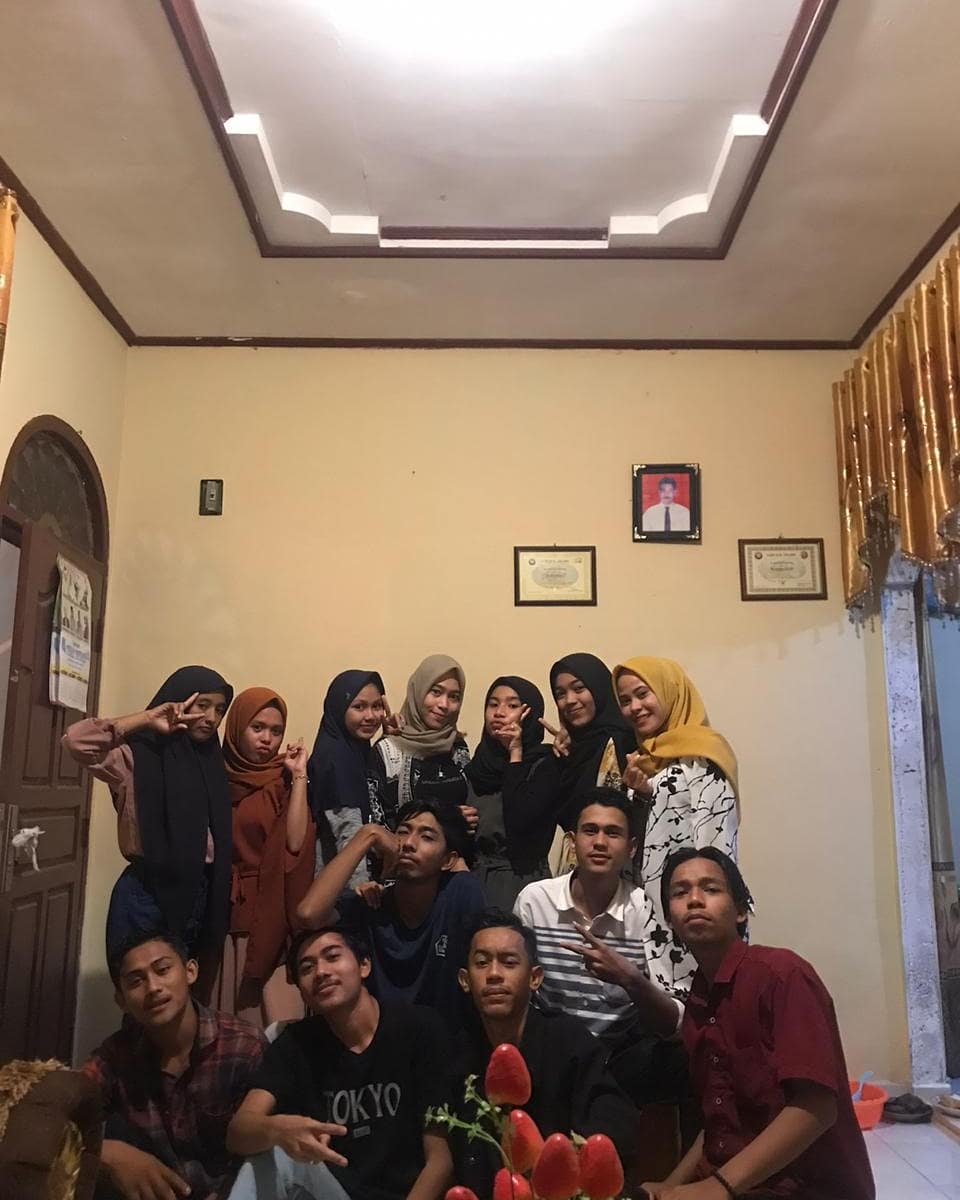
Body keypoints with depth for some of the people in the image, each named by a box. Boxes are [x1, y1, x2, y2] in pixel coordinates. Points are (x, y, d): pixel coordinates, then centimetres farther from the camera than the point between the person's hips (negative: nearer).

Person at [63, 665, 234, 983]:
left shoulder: (210, 759, 9)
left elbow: (218, 837, 9)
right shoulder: (140, 756, -8)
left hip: (201, 895, 6)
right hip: (147, 895, -6)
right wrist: (146, 718, -20)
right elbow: (76, 740, -26)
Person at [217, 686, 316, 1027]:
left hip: (270, 914, -1)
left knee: (280, 1028, -9)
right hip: (221, 913, 2)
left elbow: (294, 843, -13)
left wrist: (299, 776, -10)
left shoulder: (284, 783, 4)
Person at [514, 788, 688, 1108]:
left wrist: (629, 978, -31)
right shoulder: (534, 899, -5)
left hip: (623, 1058, 1)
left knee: (679, 1064, -30)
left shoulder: (646, 910, -7)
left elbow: (673, 1024, -12)